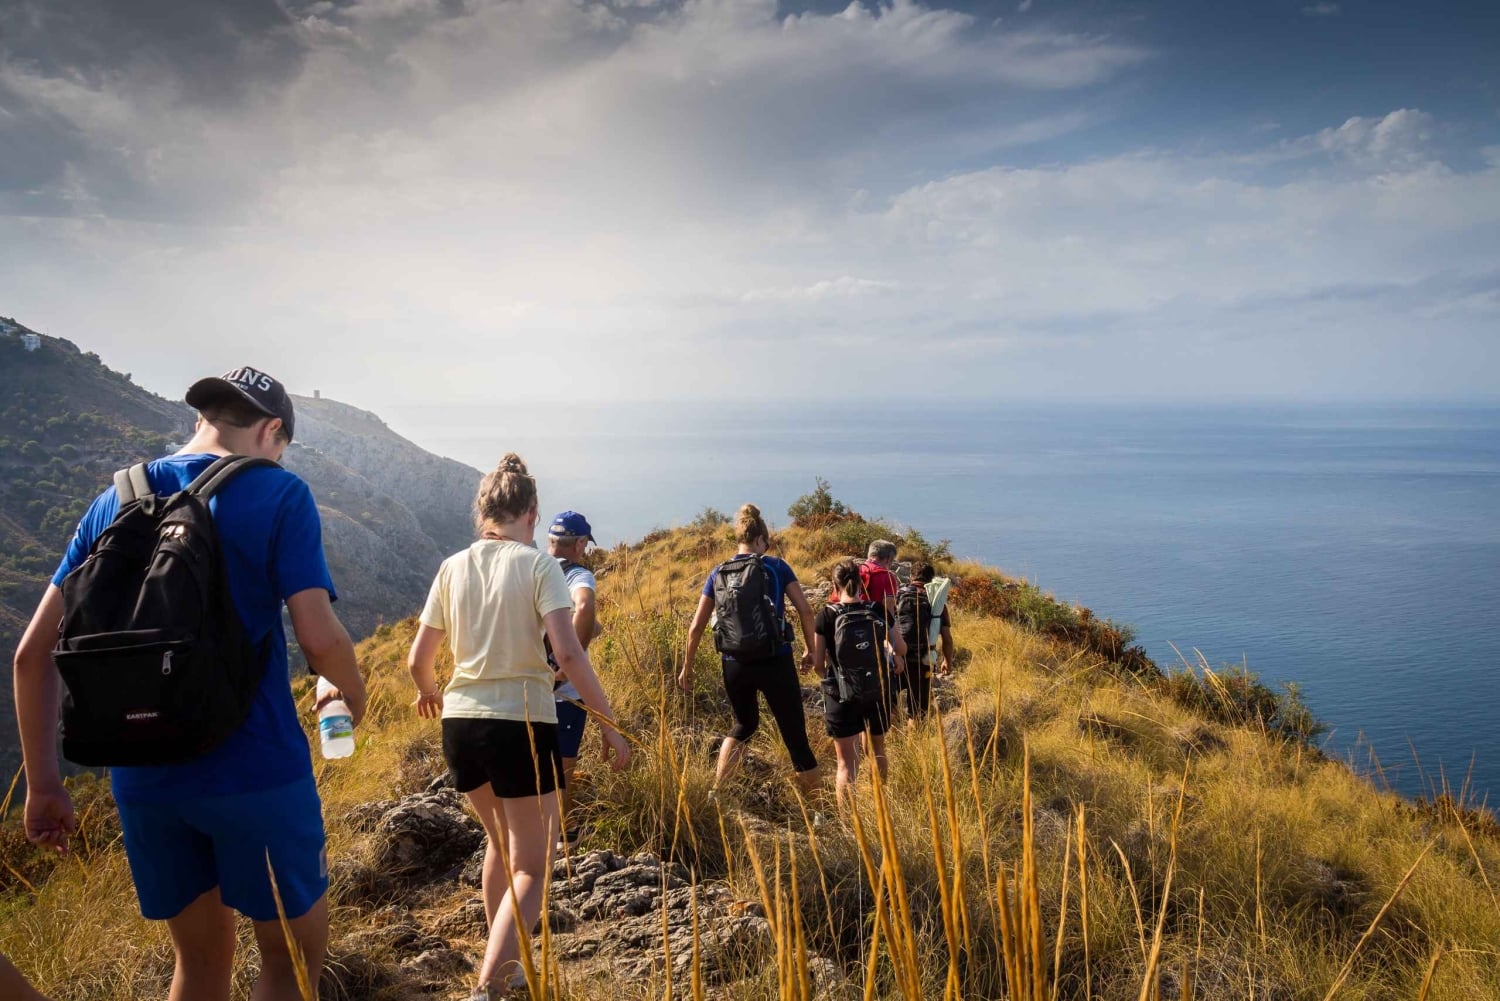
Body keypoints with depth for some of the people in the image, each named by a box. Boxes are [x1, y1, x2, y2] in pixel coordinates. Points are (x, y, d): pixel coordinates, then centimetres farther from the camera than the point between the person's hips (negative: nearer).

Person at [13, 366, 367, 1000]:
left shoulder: (116, 501, 8)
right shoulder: (278, 494, -7)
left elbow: (33, 651, 6)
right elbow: (319, 638, -16)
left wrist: (43, 785, 11)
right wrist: (353, 693, 5)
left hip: (141, 777, 6)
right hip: (255, 769, -5)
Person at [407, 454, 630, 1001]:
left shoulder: (452, 569, 4)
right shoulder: (538, 564, -8)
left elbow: (418, 661, 8)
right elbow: (568, 653, -18)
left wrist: (431, 693, 30)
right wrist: (609, 724, -11)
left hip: (461, 724, 5)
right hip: (522, 725, -5)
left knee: (501, 842, 27)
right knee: (531, 868, 7)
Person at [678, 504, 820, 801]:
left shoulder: (718, 574, 7)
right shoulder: (777, 567, 0)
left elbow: (696, 627, 7)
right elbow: (805, 611, -4)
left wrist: (687, 668, 17)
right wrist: (811, 651, 10)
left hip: (735, 665, 4)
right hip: (775, 661, -3)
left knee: (744, 725, 28)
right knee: (795, 735, 4)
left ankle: (714, 792, 25)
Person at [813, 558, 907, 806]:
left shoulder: (826, 615, -9)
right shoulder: (877, 612, -3)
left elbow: (817, 664, -9)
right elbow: (901, 648, 1)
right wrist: (895, 662, 23)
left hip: (842, 696, -3)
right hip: (878, 693, 3)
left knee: (847, 762, 5)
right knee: (877, 750, 27)